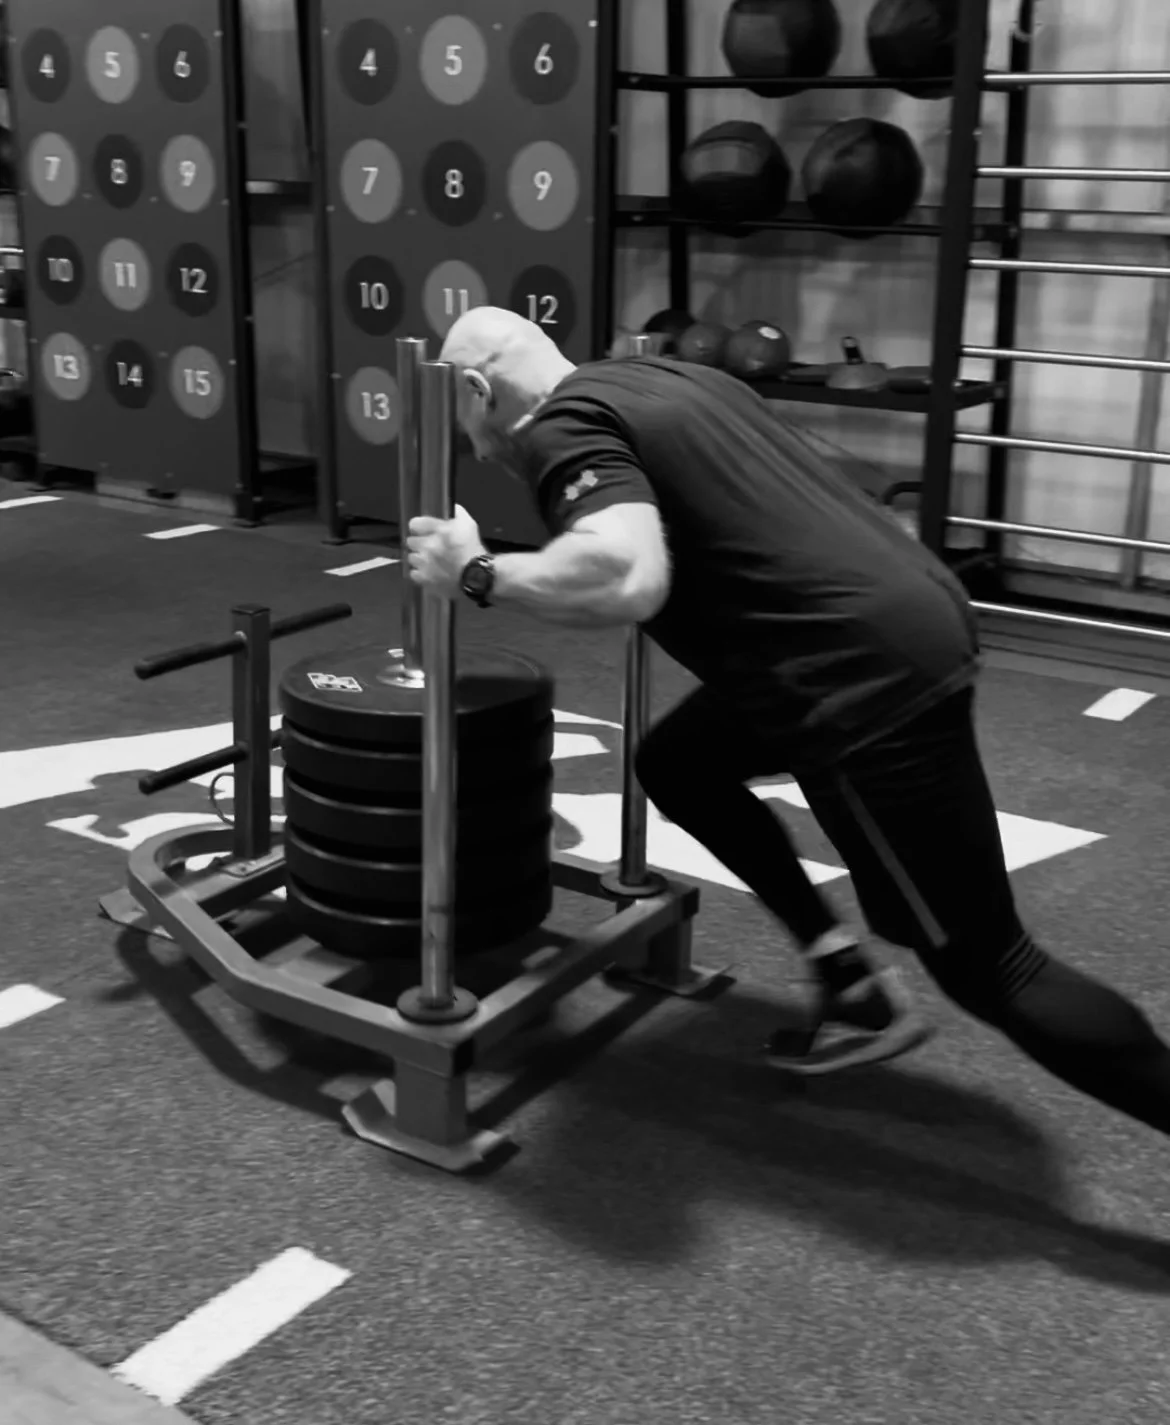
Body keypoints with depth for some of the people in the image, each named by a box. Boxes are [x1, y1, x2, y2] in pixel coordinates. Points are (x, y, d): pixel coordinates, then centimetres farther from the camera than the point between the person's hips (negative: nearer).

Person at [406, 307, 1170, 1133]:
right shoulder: (655, 380, 20)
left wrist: (479, 575, -12)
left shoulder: (564, 426, -8)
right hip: (895, 623, 10)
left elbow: (626, 579, -29)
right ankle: (855, 986, 24)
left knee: (985, 968, 0)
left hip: (869, 671, -10)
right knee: (677, 763, 24)